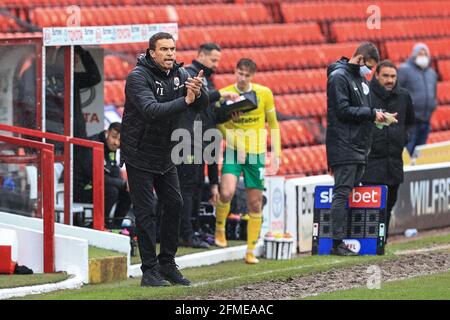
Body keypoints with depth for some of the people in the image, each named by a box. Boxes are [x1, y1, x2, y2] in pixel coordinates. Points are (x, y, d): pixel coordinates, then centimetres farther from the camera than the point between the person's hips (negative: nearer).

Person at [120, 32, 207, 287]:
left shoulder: (179, 74, 0)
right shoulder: (138, 77, -19)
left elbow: (202, 104, -7)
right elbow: (151, 110, -34)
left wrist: (198, 92, -30)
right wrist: (185, 101, -43)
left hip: (165, 155, 7)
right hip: (139, 155, -7)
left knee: (174, 204, 8)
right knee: (146, 211, -6)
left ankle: (167, 264, 19)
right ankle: (149, 271, -3)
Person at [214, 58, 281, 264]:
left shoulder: (264, 93, -2)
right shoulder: (224, 94, -5)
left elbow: (273, 124, 7)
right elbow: (219, 123, 1)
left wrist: (276, 154, 2)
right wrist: (232, 140, -15)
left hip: (256, 154, 2)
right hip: (233, 152, -2)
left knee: (255, 203, 3)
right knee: (227, 192, -23)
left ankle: (251, 251, 14)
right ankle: (219, 228, 6)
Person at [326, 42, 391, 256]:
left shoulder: (360, 79, 19)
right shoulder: (339, 77, -10)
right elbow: (343, 110, -17)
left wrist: (377, 115, 7)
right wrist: (371, 113, -14)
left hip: (359, 147, 9)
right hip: (343, 146, -9)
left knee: (353, 194, 8)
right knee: (342, 194, -11)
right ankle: (338, 243, -12)